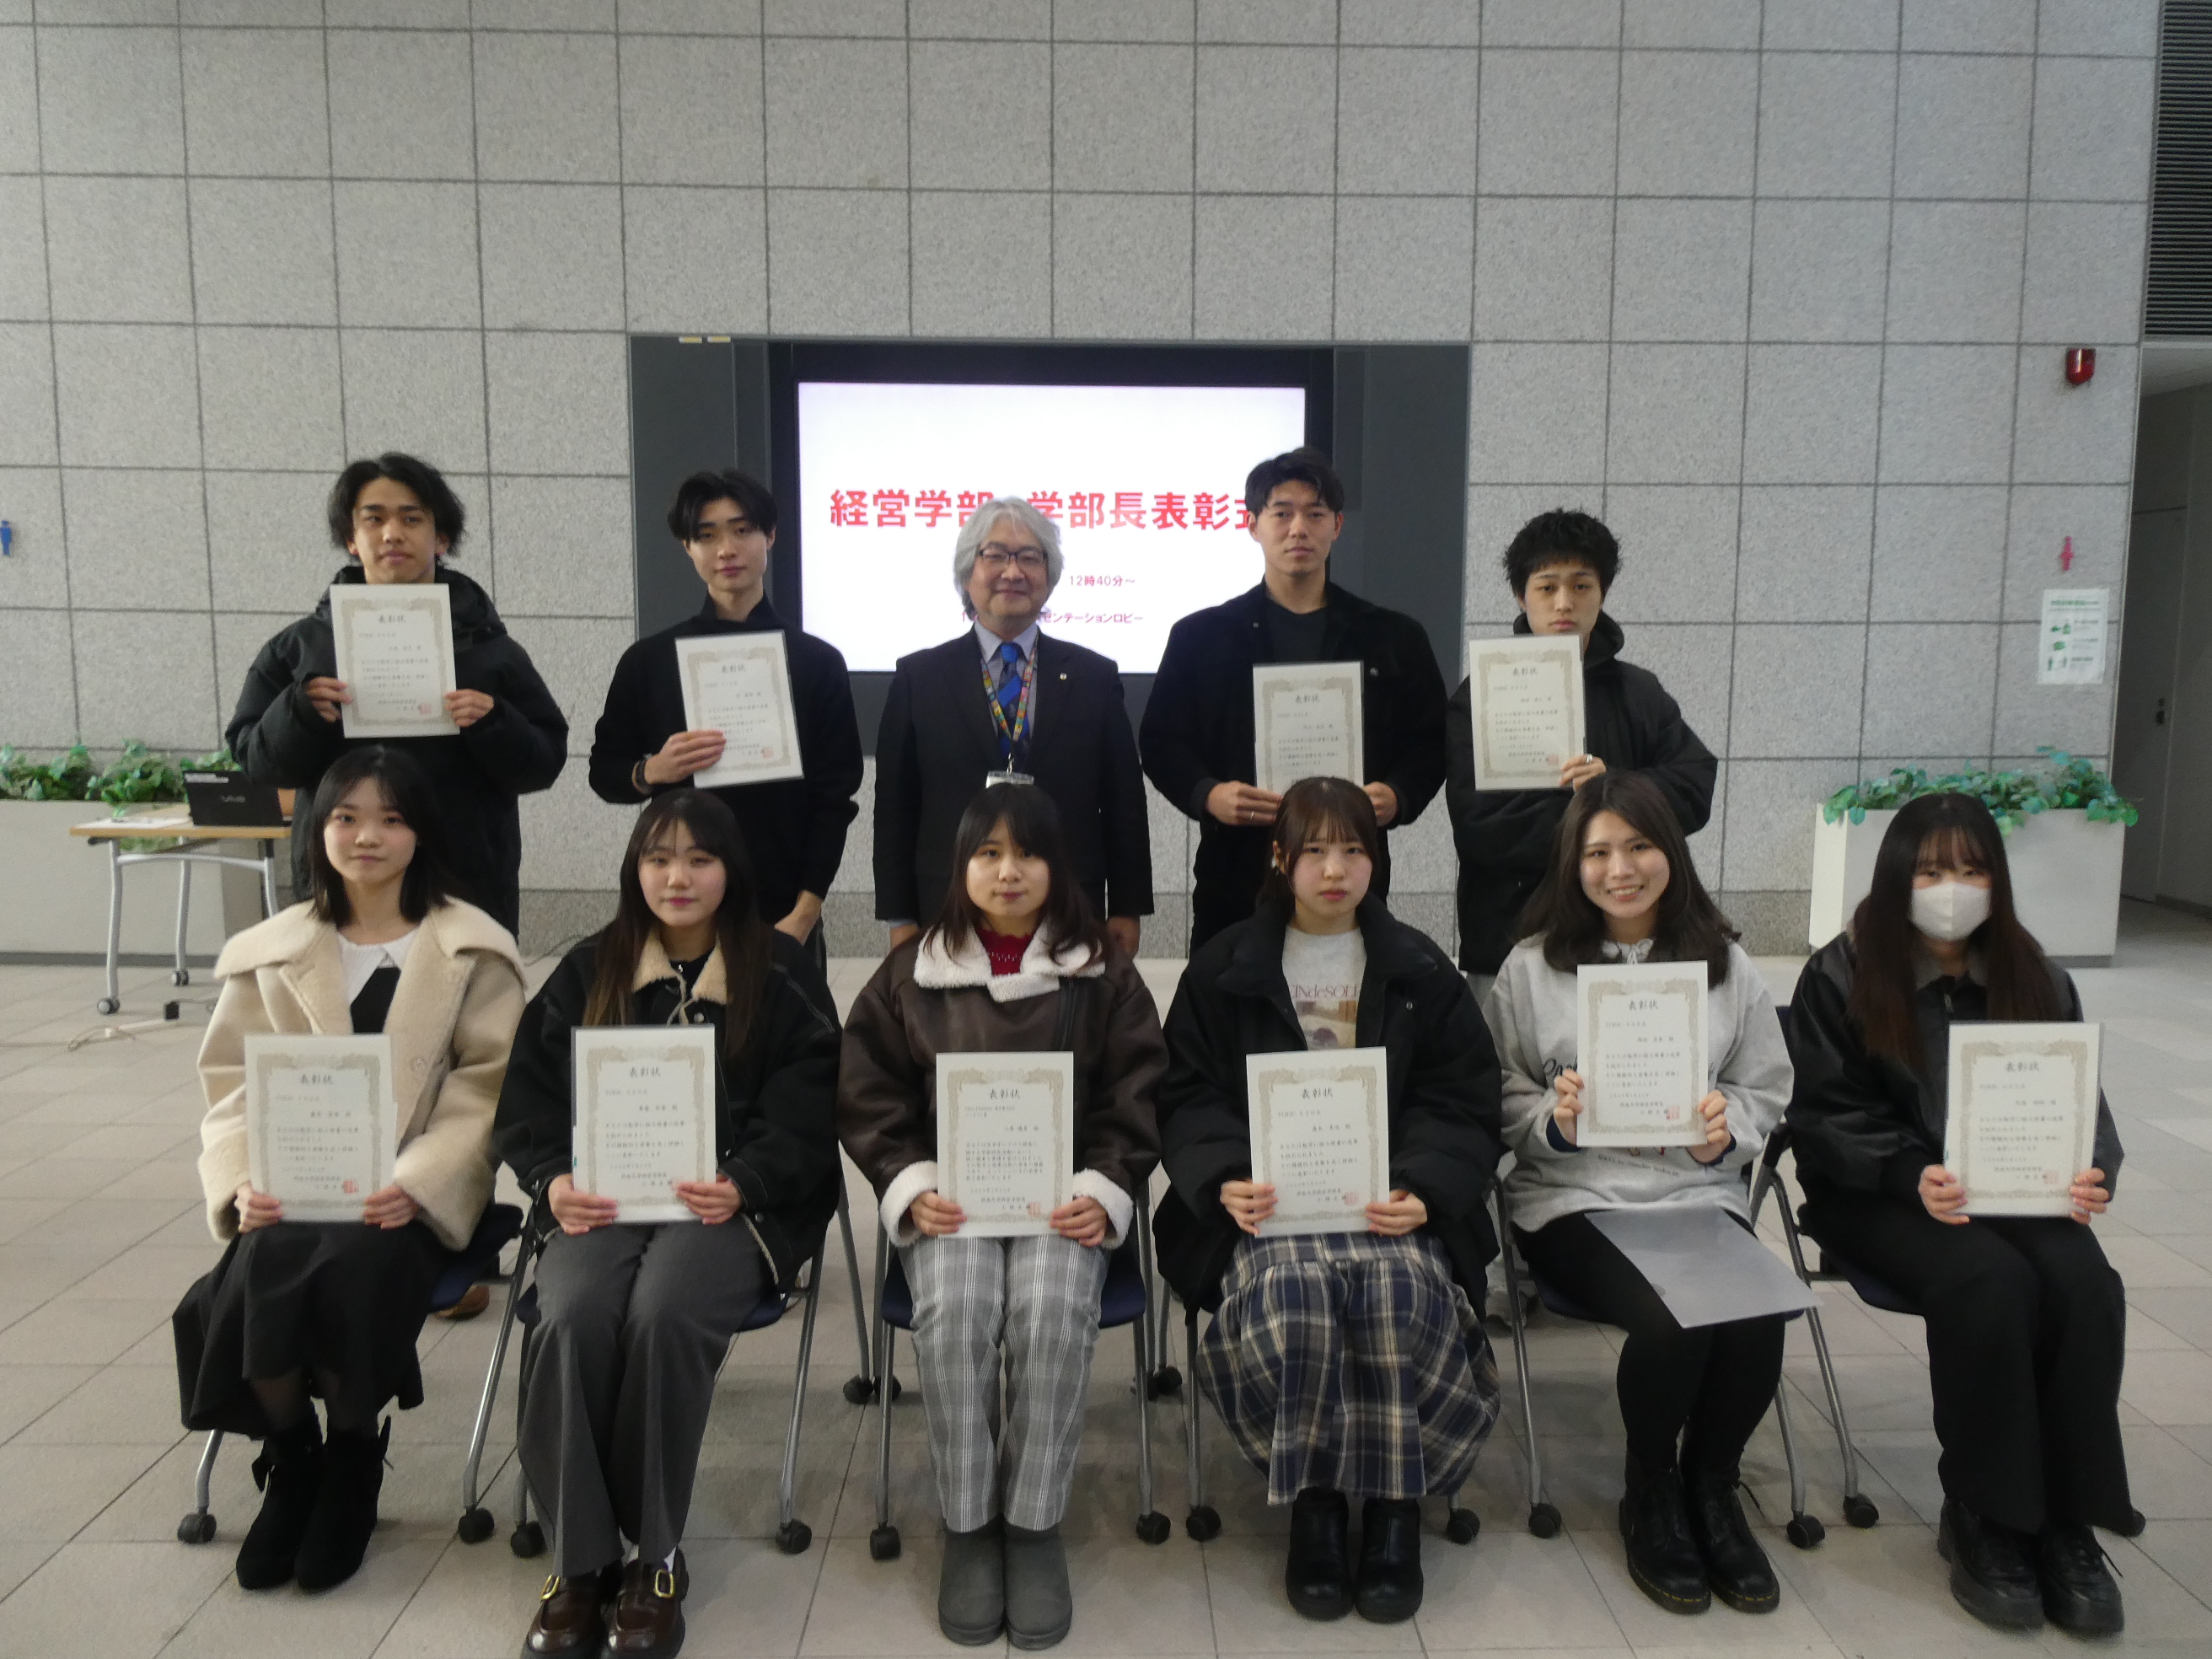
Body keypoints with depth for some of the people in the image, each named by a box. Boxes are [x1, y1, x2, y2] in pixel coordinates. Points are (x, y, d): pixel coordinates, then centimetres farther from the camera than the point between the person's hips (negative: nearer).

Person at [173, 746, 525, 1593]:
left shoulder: (474, 950, 2)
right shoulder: (269, 950, 12)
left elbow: (485, 1085, -3)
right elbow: (232, 1077, 9)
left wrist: (415, 1183, -17)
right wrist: (242, 1179, -10)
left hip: (411, 1189, -2)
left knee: (354, 1271, -31)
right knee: (259, 1276, -27)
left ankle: (353, 1457, -1)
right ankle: (290, 1455, 2)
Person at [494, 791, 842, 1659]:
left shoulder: (781, 971, 4)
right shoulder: (588, 969, 13)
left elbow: (807, 1110, -2)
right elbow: (530, 1092, 9)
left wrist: (740, 1185, -19)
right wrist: (555, 1180, -11)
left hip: (736, 1200, -2)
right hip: (605, 1196, 3)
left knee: (665, 1314, -31)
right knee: (571, 1317, -28)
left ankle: (655, 1558, -12)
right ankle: (580, 1558, -12)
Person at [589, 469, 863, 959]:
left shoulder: (817, 661, 1)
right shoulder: (648, 660, 4)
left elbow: (834, 797, -1)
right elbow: (603, 772, 10)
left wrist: (805, 912, -8)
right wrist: (651, 771, -12)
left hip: (782, 914, -1)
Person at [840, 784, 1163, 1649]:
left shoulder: (1103, 969, 6)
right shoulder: (910, 970, 7)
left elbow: (1137, 1096, 5)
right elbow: (869, 1095, 7)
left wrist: (1105, 1192, -10)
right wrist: (911, 1187, -8)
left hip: (1065, 1194, 0)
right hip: (949, 1193, 1)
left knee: (1052, 1310, -29)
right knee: (954, 1312, -28)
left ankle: (1035, 1525, -9)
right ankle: (966, 1526, -8)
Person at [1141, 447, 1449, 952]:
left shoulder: (1395, 638, 11)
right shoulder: (1200, 636, 9)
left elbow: (1430, 744, 11)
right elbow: (1161, 741, 7)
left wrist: (1398, 796, -9)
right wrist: (1206, 794, -11)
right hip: (1235, 877, 0)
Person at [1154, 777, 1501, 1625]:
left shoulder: (1420, 970, 12)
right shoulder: (1224, 968, 10)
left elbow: (1462, 1102, 8)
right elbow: (1189, 1096, 7)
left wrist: (1423, 1189, -11)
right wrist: (1223, 1181, -13)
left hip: (1390, 1200, 1)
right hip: (1271, 1200, -1)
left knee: (1401, 1290, -32)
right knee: (1293, 1291, -33)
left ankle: (1394, 1503, -6)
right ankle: (1314, 1504, -7)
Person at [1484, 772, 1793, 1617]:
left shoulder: (1727, 966, 10)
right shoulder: (1532, 967, 4)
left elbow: (1766, 1094, 13)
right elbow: (1505, 1105, 5)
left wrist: (1726, 1131, -9)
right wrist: (1554, 1121, -16)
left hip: (1700, 1192, 2)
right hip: (1576, 1198, -2)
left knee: (1757, 1321, -27)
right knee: (1671, 1321, -29)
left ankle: (1711, 1485, 5)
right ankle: (1651, 1493, 3)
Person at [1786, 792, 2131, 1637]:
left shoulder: (2034, 976, 8)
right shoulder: (1841, 977, -4)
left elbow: (2080, 1101, 7)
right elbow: (1826, 1120, -6)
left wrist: (2093, 1171, -15)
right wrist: (1913, 1177, -24)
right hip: (1877, 1192, -3)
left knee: (2084, 1281, -27)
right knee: (1989, 1281, -31)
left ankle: (2068, 1520, -10)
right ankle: (1985, 1519, -13)